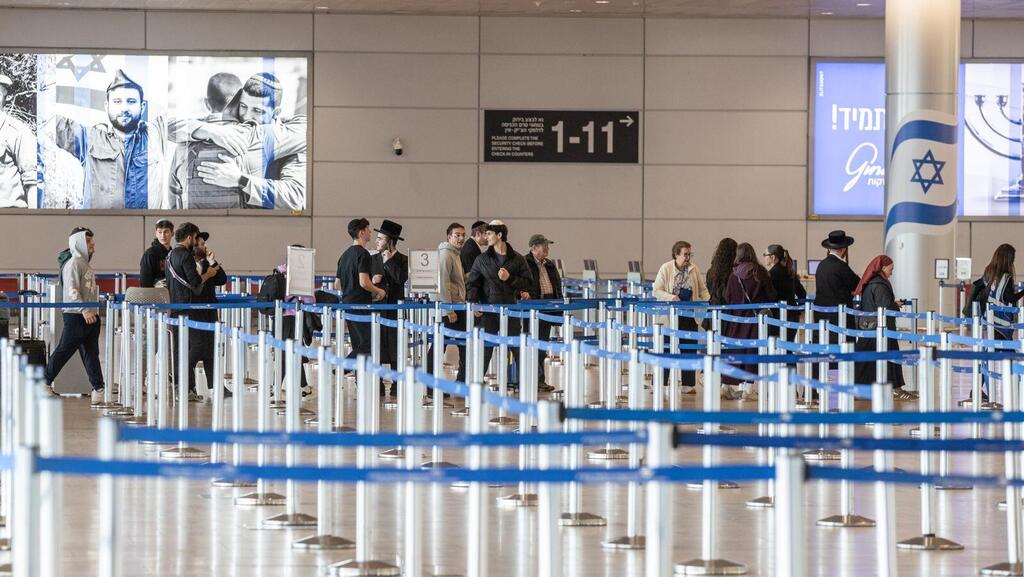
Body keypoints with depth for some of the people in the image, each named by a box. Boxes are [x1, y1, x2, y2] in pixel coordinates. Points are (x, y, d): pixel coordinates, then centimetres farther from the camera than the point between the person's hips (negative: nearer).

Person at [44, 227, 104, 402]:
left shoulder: (86, 264, 17)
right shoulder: (74, 263, -12)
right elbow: (72, 291, -21)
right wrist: (84, 310, -28)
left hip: (90, 315, 9)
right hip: (75, 316, -9)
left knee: (91, 353, 4)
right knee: (64, 351, -1)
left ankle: (98, 389, 1)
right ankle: (45, 382, 10)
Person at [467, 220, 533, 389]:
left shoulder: (517, 259, 3)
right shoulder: (482, 259, 6)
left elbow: (527, 282, 4)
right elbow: (472, 283, 7)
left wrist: (510, 279, -12)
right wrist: (473, 303, -8)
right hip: (489, 310, 0)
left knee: (518, 347, 2)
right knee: (484, 348, 0)